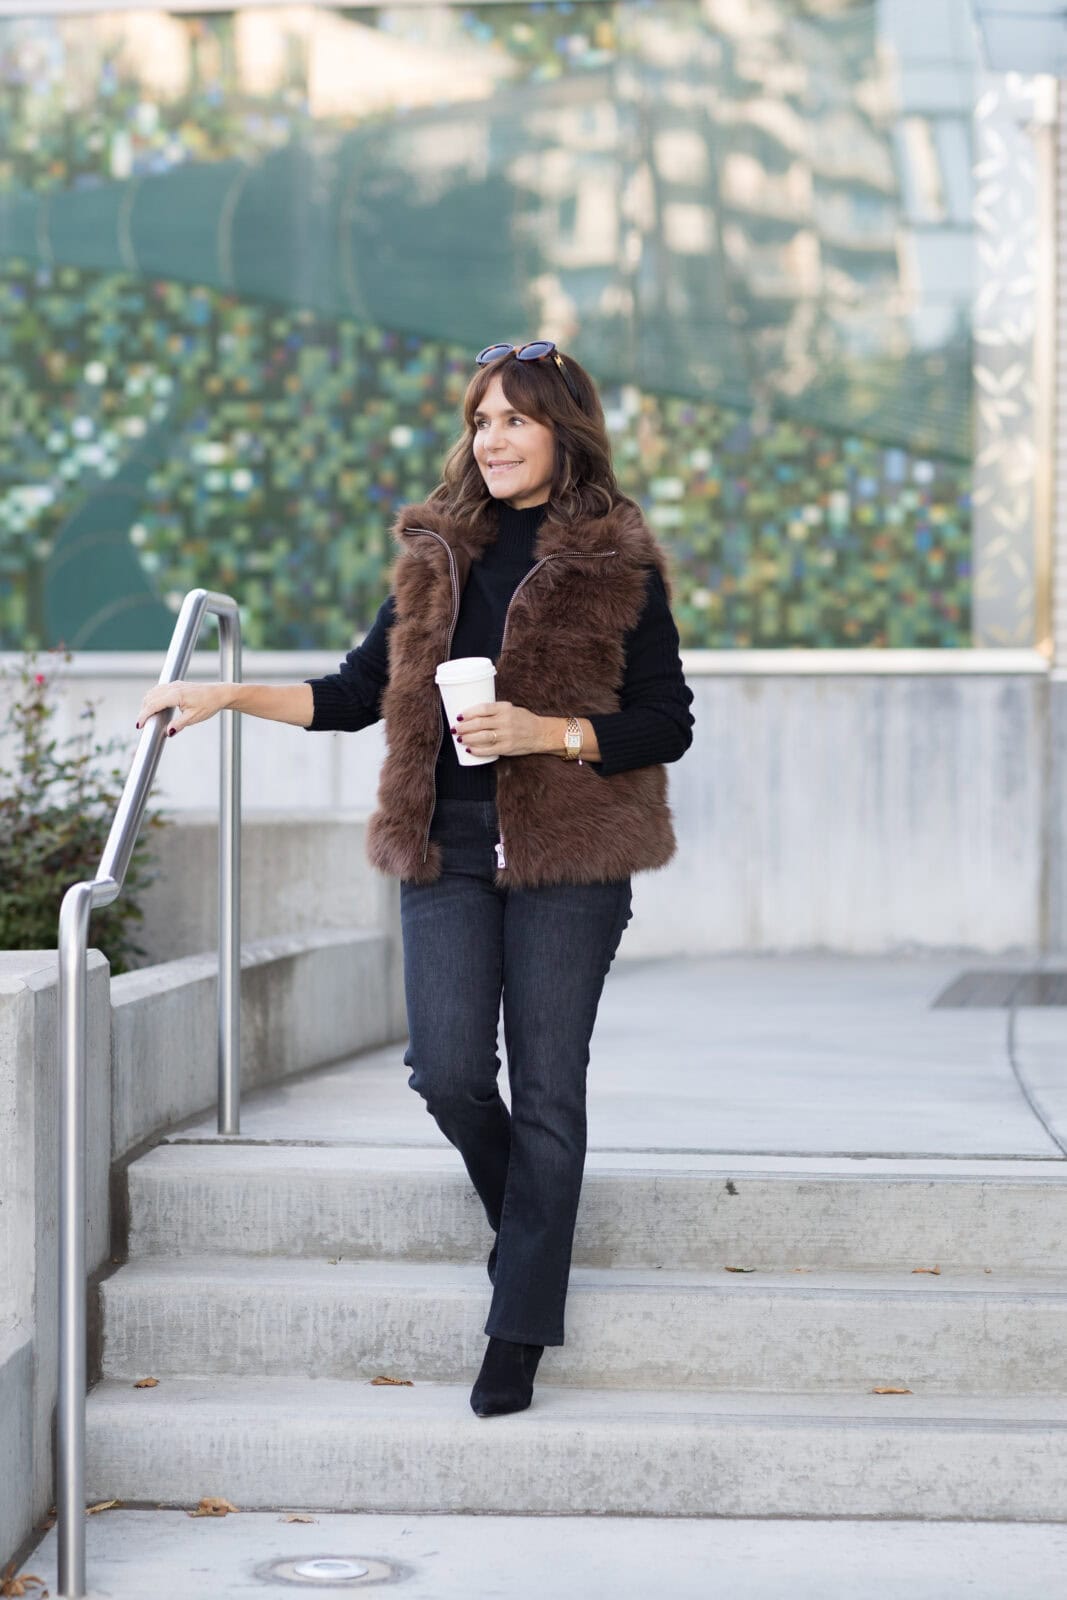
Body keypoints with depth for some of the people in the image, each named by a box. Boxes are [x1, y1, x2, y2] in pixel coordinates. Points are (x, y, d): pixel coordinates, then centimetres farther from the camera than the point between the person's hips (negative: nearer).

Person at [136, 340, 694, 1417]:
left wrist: (548, 732, -14)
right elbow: (361, 692, 16)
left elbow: (668, 723, -1)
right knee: (448, 1071, -9)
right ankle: (528, 1224, 23)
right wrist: (230, 697, 7)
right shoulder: (435, 551, 13)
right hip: (448, 845, 3)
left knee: (545, 1085, -2)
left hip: (566, 852, -3)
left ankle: (519, 1330, 4)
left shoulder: (615, 563, 1)